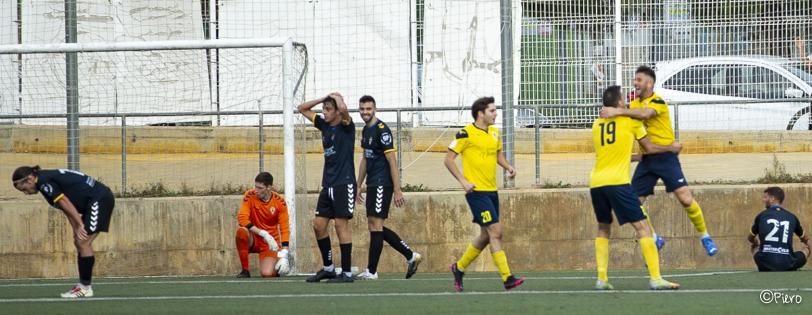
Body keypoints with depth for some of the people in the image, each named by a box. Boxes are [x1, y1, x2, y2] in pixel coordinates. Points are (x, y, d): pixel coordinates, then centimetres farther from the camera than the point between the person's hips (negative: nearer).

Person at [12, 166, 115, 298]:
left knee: (83, 243, -10)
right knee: (79, 242, 11)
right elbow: (67, 208, 12)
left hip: (100, 198, -10)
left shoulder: (44, 182, -14)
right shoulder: (51, 178, 15)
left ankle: (86, 288, -7)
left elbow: (65, 203, -19)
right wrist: (76, 229, 2)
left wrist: (80, 225, -19)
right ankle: (82, 286, 13)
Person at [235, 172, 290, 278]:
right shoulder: (250, 196, -11)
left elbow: (285, 229, -11)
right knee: (241, 231, -34)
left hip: (270, 243, 0)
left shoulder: (279, 201, -11)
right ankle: (245, 270, -17)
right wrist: (263, 233, -29)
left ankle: (282, 265, 17)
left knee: (267, 274, -23)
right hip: (253, 241, 0)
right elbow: (242, 218, -22)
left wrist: (284, 256, -20)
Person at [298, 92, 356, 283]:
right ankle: (328, 268, 16)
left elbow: (343, 108, -30)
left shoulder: (346, 126, -8)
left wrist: (337, 97, -9)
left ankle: (347, 273, -2)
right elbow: (302, 109, 21)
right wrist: (323, 98, 9)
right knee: (318, 225, 5)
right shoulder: (324, 125, 11)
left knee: (341, 225, -7)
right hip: (328, 185, 8)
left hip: (344, 183, -8)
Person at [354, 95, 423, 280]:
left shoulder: (381, 130, -13)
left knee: (375, 223, -9)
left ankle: (371, 271, -7)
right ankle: (411, 256, 19)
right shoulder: (366, 130, 15)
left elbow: (392, 161, -15)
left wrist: (397, 190, -18)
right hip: (372, 184, 10)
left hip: (382, 184, -10)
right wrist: (358, 186, 25)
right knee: (374, 225, 10)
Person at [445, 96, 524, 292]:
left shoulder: (494, 133, 11)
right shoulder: (466, 134, -11)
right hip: (476, 191, -8)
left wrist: (508, 167, 5)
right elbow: (448, 159, -8)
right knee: (496, 231, -13)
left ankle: (459, 268, 31)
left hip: (491, 191, 8)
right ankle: (507, 278, -14)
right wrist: (463, 180, -17)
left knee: (486, 236, 13)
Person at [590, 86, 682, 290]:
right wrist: (671, 148, 32)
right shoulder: (630, 121, 4)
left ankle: (602, 279, 9)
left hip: (596, 182, 5)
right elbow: (649, 148, 15)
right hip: (617, 182, -5)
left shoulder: (597, 125, 16)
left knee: (603, 229, 20)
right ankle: (655, 278, -12)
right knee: (642, 227, -3)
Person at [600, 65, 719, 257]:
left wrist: (618, 111, -40)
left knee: (685, 198, -15)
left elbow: (644, 113, -34)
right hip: (647, 159, 7)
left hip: (666, 156, -7)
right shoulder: (634, 104, 11)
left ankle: (704, 236, 2)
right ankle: (654, 239, 18)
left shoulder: (658, 102, -13)